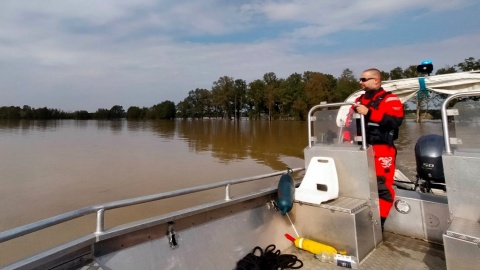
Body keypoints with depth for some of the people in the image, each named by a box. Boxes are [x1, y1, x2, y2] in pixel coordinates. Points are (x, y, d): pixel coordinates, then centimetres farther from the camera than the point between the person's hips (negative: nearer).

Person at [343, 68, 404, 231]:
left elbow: (396, 120, -19)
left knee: (382, 186, -5)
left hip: (382, 149, -6)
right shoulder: (359, 100, 17)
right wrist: (347, 141, 2)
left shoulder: (390, 100, -2)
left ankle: (379, 221, 8)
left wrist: (368, 113, -22)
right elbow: (350, 122, 15)